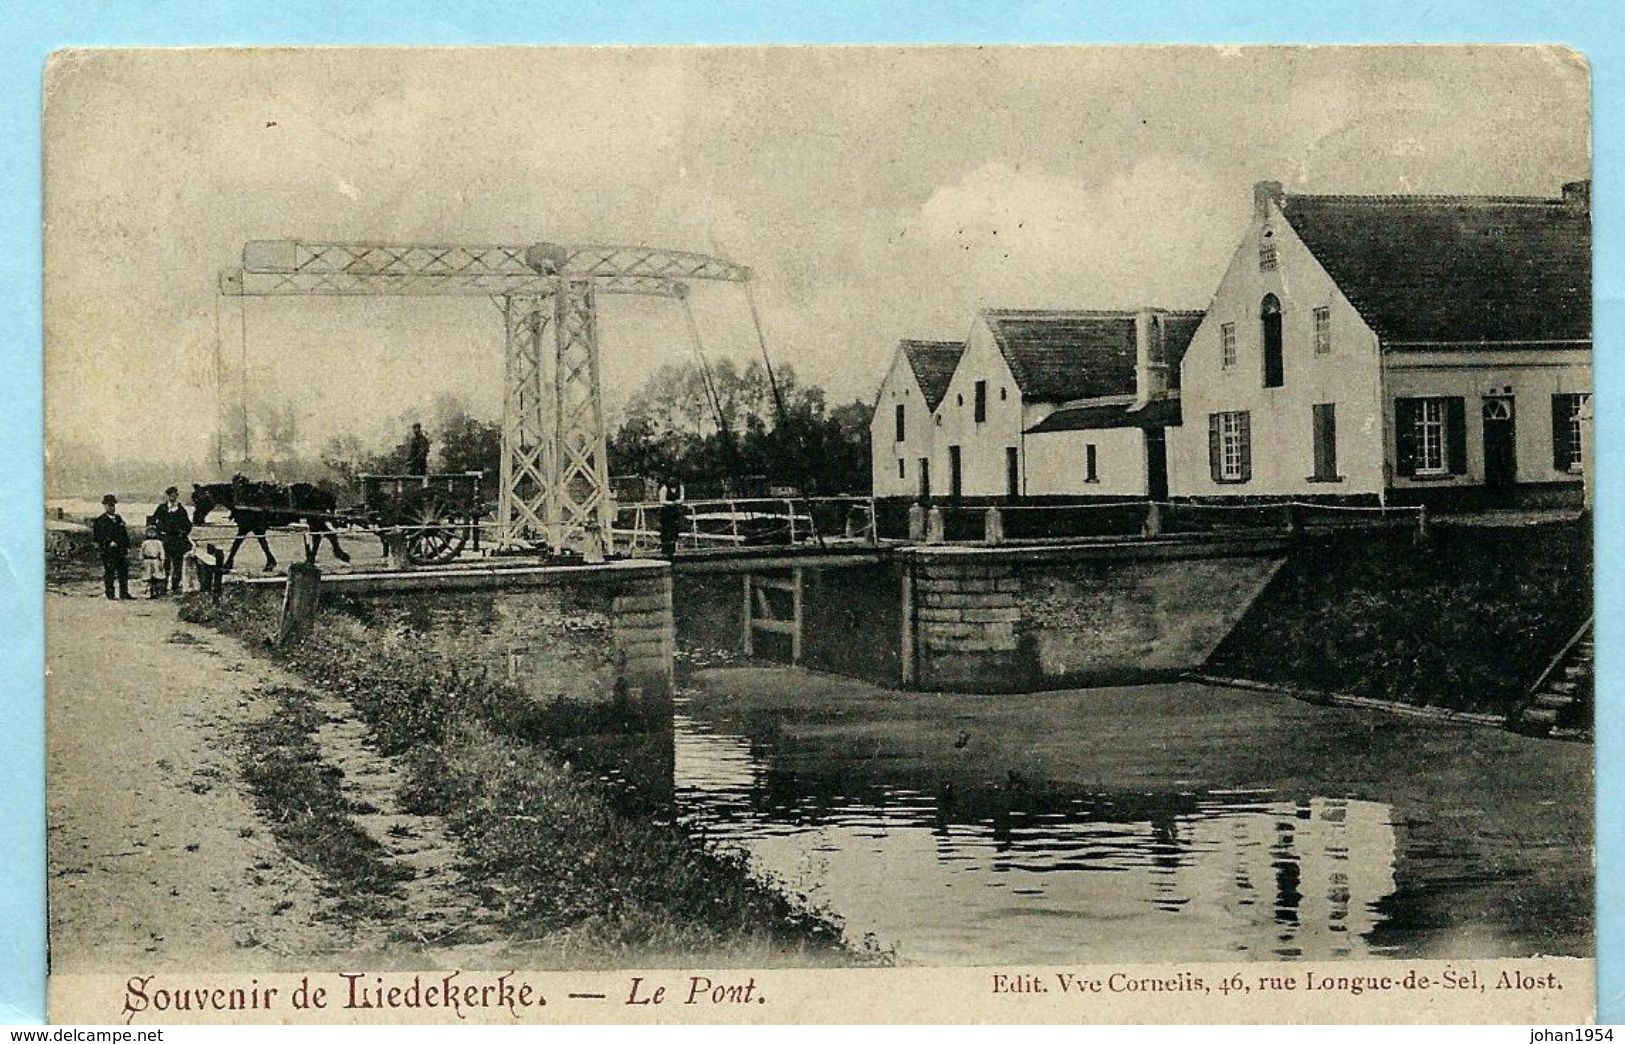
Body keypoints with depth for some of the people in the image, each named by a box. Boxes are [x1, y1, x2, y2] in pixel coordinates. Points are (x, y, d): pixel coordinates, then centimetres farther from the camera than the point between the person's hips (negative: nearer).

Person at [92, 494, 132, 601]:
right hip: (108, 551, -6)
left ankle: (124, 593, 13)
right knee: (109, 572, -3)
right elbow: (98, 535, -11)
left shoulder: (118, 519, 17)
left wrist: (127, 548, 13)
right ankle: (110, 594, 2)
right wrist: (109, 543, -20)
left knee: (124, 572, 7)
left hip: (121, 551, 6)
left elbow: (125, 533, 19)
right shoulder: (100, 520, -3)